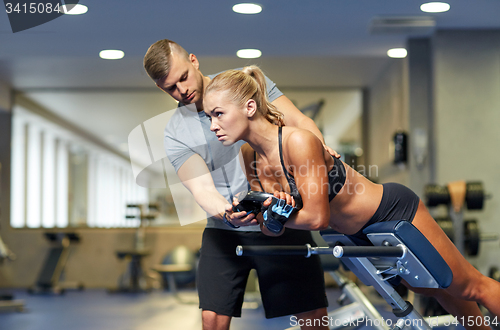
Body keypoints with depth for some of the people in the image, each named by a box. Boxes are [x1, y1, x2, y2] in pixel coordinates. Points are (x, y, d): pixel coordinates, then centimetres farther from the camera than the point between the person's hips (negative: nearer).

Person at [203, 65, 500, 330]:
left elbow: (316, 217, -29)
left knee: (469, 287, 10)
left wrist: (272, 214, -19)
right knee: (430, 288, 28)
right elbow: (274, 230, -4)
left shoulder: (298, 142, -33)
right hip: (361, 233, 8)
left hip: (394, 210, -8)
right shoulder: (250, 158, -9)